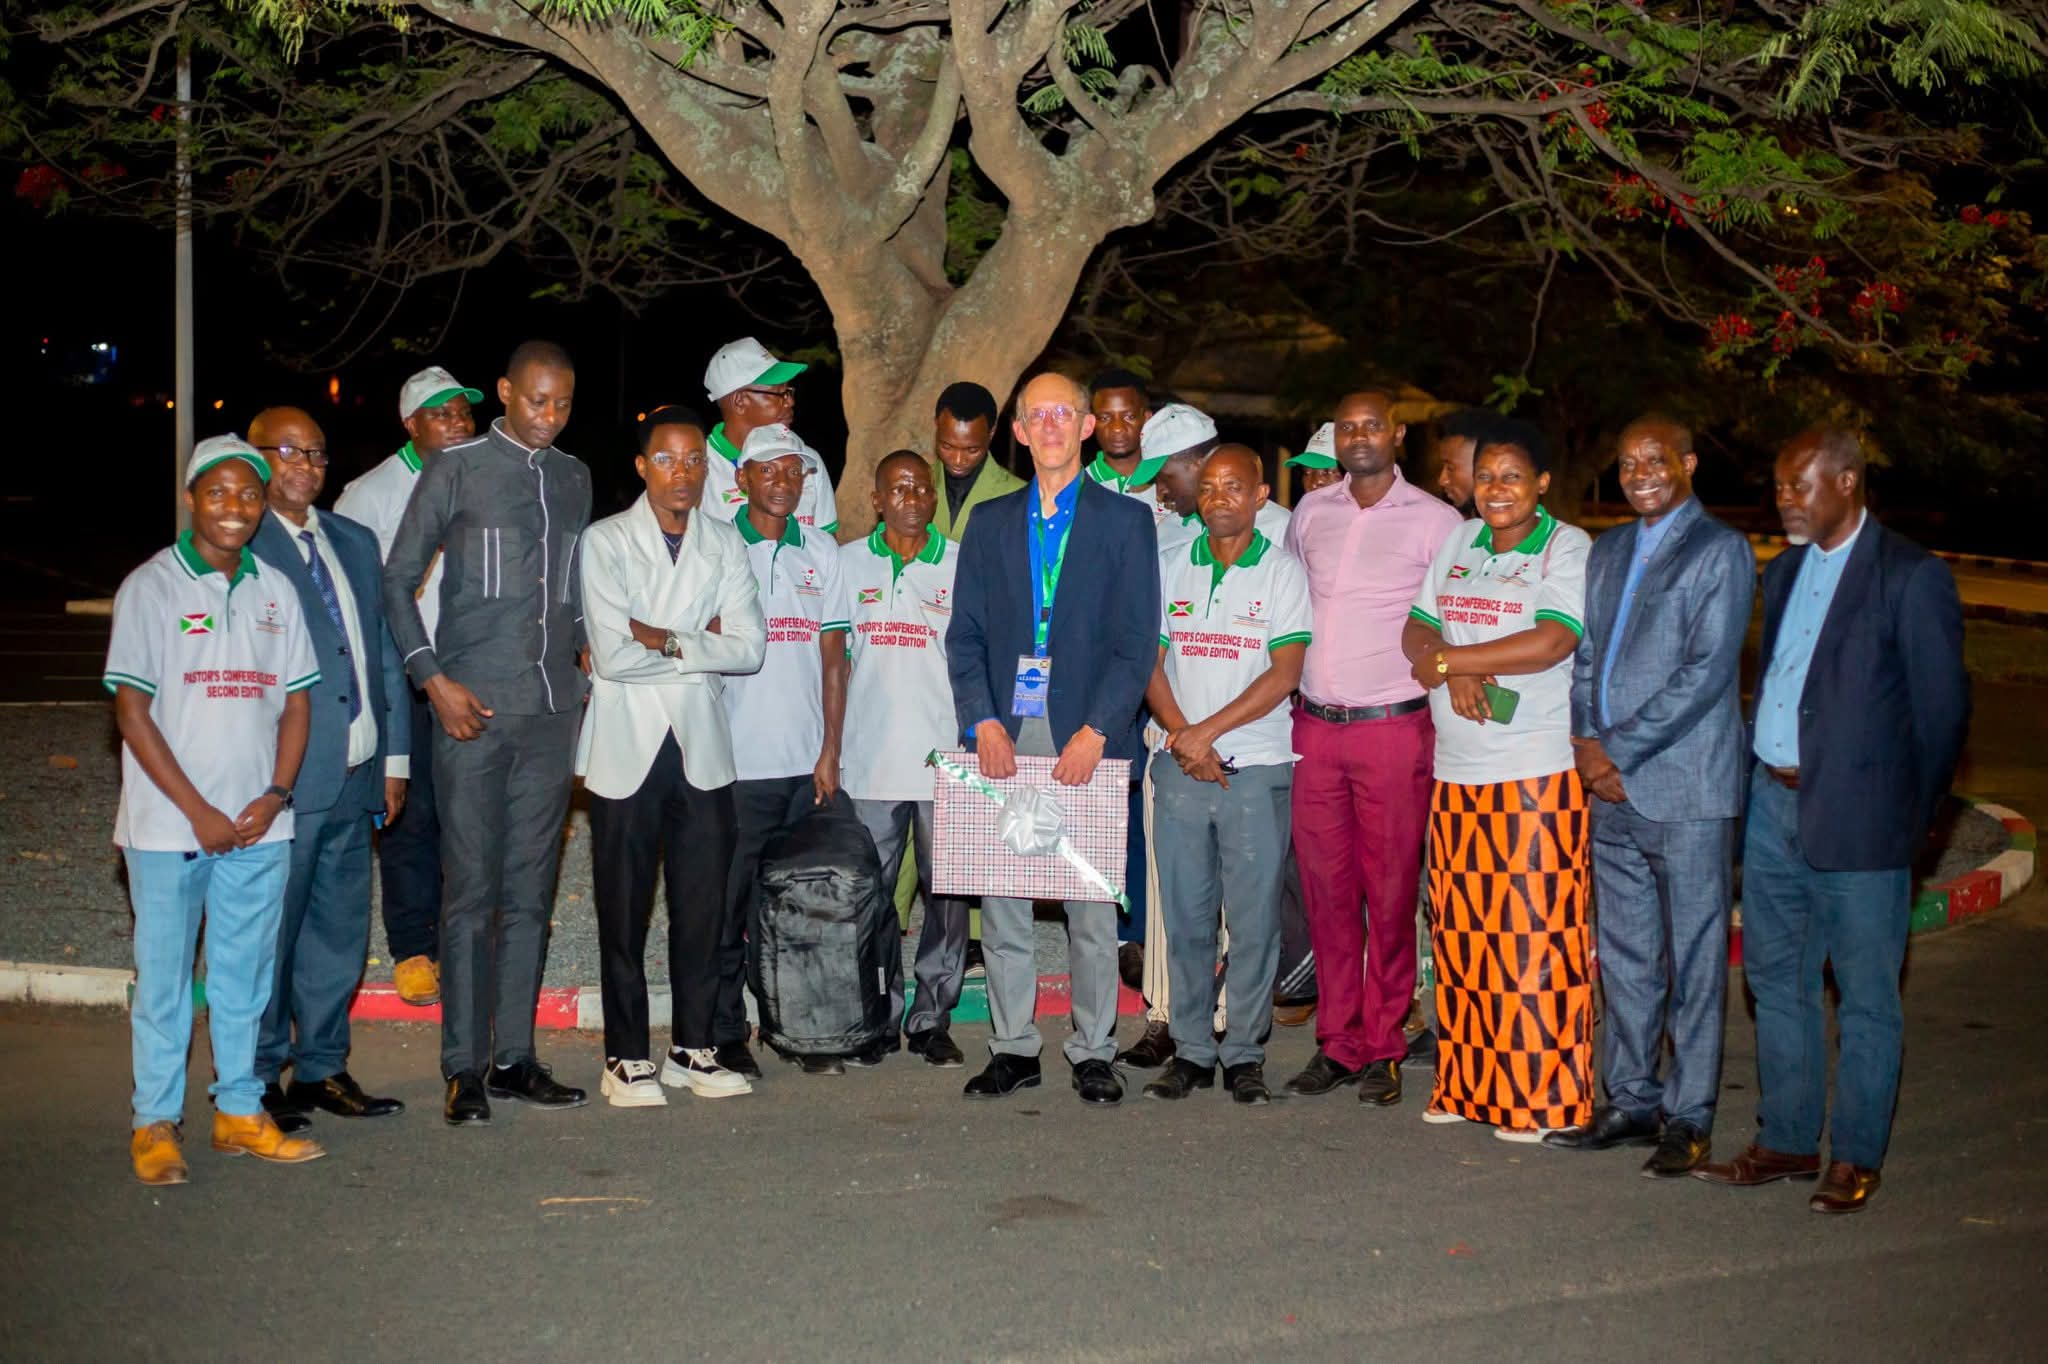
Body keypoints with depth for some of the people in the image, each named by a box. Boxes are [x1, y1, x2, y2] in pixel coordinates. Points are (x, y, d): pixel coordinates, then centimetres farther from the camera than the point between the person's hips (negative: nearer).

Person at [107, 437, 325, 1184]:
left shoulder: (274, 593, 8)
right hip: (169, 827, -4)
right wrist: (198, 811, -12)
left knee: (246, 973, 11)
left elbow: (296, 702, 10)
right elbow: (133, 711, -8)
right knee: (164, 975, 4)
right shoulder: (151, 588, -5)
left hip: (258, 824, 4)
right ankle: (155, 1124, 14)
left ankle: (240, 1111, 22)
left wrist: (275, 796, -4)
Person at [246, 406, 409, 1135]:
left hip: (354, 773, 7)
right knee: (270, 932, 0)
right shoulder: (241, 548, -5)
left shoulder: (355, 543, 17)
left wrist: (394, 755, 14)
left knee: (341, 928, 12)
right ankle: (258, 1080, 12)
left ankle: (323, 1068, 23)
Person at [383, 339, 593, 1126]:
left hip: (552, 708, 5)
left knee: (530, 891, 7)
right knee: (472, 890, -4)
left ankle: (514, 1059, 14)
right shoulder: (457, 470, 0)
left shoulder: (574, 479, 15)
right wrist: (434, 679, -10)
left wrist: (584, 665, 11)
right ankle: (463, 1068, 2)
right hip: (473, 707, -5)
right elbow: (399, 580, -2)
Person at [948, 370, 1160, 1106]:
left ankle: (1093, 1051, 11)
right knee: (1000, 895, 4)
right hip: (1004, 738, 3)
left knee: (1092, 903, 1)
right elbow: (965, 635, 9)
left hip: (1086, 739, -3)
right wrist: (982, 722, -6)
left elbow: (1138, 642, -1)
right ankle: (1013, 1046, 14)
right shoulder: (990, 522, 13)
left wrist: (1095, 732, -12)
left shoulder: (1126, 521, 5)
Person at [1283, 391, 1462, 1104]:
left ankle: (1382, 1049, 10)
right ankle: (1336, 1041, 14)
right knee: (1326, 887, 5)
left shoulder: (1435, 521, 0)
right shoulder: (1310, 511, 11)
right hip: (1315, 725, 4)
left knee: (1391, 891, 0)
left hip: (1393, 726, -3)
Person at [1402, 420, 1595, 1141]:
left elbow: (1551, 642, -17)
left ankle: (1540, 1097, 6)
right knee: (1460, 930, 8)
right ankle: (1467, 1084, 18)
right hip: (1456, 770, 6)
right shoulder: (1459, 543, 14)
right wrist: (1454, 674, -11)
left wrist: (1447, 657, -9)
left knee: (1535, 932, -3)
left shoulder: (1568, 548, -4)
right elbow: (1416, 630, 10)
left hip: (1538, 773, -5)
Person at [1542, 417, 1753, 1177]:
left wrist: (1621, 749, -14)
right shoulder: (1607, 553, 17)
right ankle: (1631, 1101, 23)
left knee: (1693, 959, 1)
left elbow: (1706, 671, -13)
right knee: (1624, 956, 13)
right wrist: (1587, 742, -1)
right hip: (1611, 791, 7)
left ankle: (1687, 1119, 9)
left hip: (1686, 787, -7)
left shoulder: (1721, 551, -5)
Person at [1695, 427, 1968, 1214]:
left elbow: (1941, 709, -7)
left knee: (1865, 996, 3)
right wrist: (1764, 778, 9)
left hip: (1857, 818, -7)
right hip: (1774, 802, 7)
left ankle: (1856, 1158, 14)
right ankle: (1787, 1141, 26)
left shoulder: (1911, 578, -10)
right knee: (1776, 980, 14)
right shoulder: (1786, 571, 12)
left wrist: (1912, 818, -3)